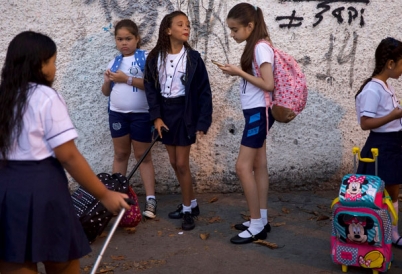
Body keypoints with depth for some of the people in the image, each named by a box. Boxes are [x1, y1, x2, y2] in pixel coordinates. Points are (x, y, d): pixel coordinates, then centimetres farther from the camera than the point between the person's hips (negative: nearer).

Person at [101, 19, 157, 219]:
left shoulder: (145, 58, -8)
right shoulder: (113, 62, 9)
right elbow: (106, 92, 15)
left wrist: (127, 79, -20)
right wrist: (107, 81, -7)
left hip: (141, 114, -5)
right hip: (117, 114, 5)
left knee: (143, 156, 1)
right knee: (120, 154, 12)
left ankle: (150, 198, 5)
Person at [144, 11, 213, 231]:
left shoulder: (193, 58, -9)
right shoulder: (155, 58, -1)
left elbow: (204, 91, -8)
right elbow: (151, 88, 2)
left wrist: (202, 122, -13)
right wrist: (156, 116, -7)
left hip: (185, 112, -4)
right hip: (165, 112, 4)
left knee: (182, 164, -2)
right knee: (174, 163, 12)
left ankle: (187, 210, 14)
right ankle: (191, 203, 29)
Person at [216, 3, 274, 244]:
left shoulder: (261, 47, -16)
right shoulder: (255, 47, 11)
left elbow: (268, 84, -22)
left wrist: (239, 72, -18)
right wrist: (237, 72, 0)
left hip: (259, 112, -10)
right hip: (255, 112, 10)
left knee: (243, 167, -8)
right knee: (259, 165, 11)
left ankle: (257, 225, 0)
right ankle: (261, 220, 19)